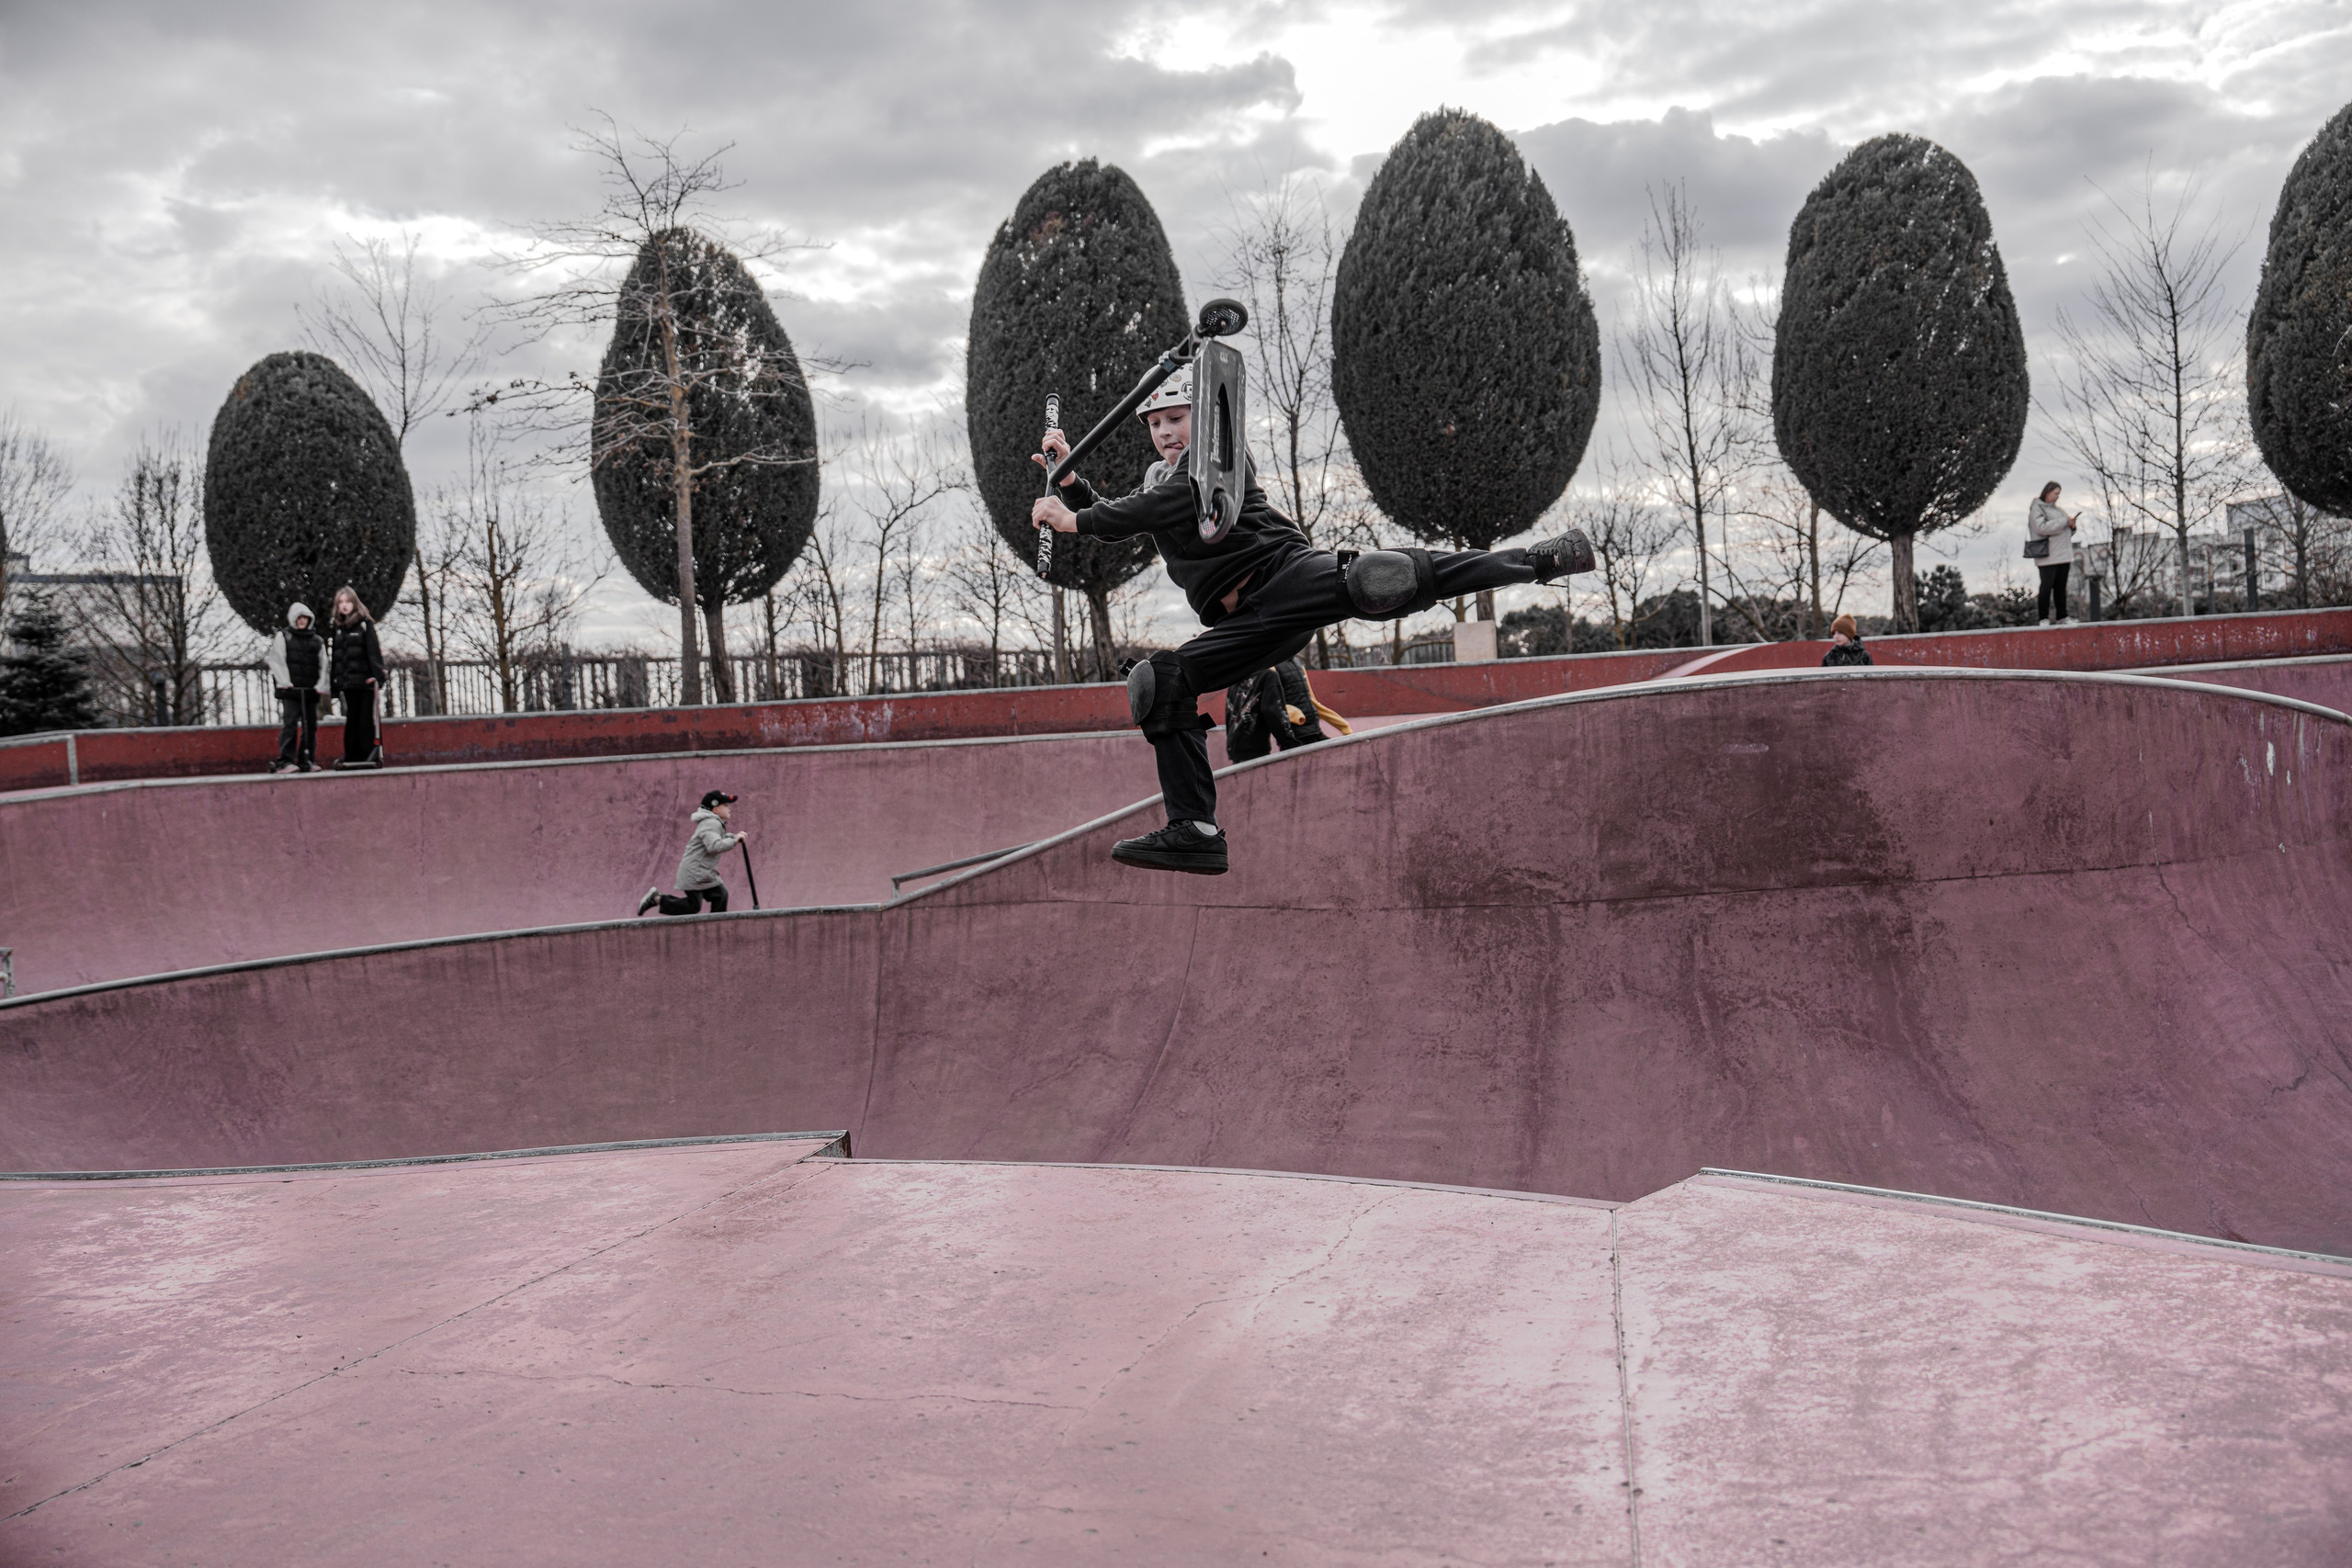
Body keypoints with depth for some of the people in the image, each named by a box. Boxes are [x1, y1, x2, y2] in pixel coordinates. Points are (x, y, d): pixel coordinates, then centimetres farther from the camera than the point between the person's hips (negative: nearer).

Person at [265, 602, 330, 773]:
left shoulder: (317, 641, 18)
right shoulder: (283, 637, 9)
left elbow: (323, 664, 13)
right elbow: (277, 661, 0)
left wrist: (321, 685, -1)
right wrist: (284, 682, -11)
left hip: (311, 690, 4)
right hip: (290, 689, -4)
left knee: (311, 725, 4)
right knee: (289, 724, -13)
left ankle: (306, 761, 11)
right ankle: (285, 761, -15)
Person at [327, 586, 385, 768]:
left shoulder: (365, 624, 0)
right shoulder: (336, 626, 15)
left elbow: (374, 650, -7)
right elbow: (334, 655, 17)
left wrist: (378, 676, -17)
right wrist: (335, 683, 11)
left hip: (365, 680, -5)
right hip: (347, 682, 5)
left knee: (367, 719, -5)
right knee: (351, 720, 6)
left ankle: (372, 755, -3)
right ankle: (352, 757, 8)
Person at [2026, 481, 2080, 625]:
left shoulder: (2055, 509, 23)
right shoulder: (2037, 508, -3)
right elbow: (2042, 527, -19)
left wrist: (2071, 526, 7)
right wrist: (2064, 522, -15)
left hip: (2063, 555, 8)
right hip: (2048, 557, -8)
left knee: (2061, 588, 8)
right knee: (2047, 587, -9)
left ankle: (2061, 617, 12)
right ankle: (2043, 619, -6)